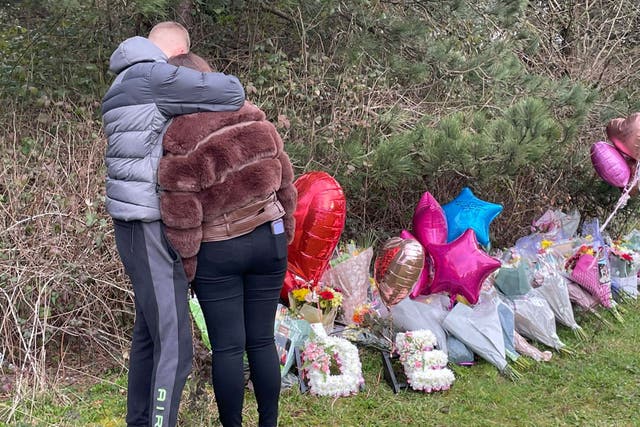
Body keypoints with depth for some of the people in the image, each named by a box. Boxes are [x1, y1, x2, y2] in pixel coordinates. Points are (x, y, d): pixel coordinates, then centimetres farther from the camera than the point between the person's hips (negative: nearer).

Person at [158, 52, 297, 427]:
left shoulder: (181, 151, -19)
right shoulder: (258, 123, -4)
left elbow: (182, 220, -14)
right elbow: (286, 185, 6)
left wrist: (186, 265, 0)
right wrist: (285, 232, 18)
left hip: (218, 254, -4)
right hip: (269, 241, 4)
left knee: (227, 346, 6)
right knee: (262, 340, 13)